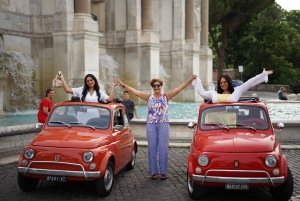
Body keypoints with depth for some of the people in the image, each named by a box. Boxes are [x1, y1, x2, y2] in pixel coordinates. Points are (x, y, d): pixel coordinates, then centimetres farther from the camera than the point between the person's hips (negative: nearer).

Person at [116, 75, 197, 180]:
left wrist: (191, 79, -11)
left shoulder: (166, 96, 4)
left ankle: (163, 172, 9)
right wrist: (123, 85, -2)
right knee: (152, 149, 4)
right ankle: (154, 172, 12)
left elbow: (180, 87, -2)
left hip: (163, 124, -1)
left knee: (163, 149, 0)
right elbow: (134, 91, 5)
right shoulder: (149, 97, 8)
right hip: (151, 124, 1)